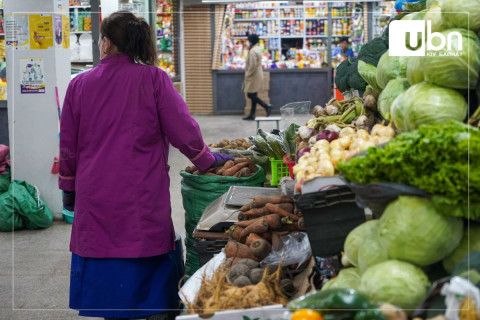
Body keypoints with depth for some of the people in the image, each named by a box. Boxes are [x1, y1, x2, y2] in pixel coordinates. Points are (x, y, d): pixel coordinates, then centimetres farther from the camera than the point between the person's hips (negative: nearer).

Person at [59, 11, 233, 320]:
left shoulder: (79, 84, 2)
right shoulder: (154, 79, -6)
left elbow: (68, 146, 8)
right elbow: (183, 131, -7)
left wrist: (69, 187, 21)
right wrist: (208, 160, 10)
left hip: (95, 199, 2)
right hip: (143, 199, -2)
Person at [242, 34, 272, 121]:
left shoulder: (253, 51, -18)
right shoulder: (258, 49, 12)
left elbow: (253, 65, -23)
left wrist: (247, 75, -13)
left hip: (253, 76, -10)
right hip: (258, 75, 10)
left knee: (251, 95, -7)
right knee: (253, 96, 11)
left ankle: (267, 106, -10)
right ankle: (252, 115, 13)